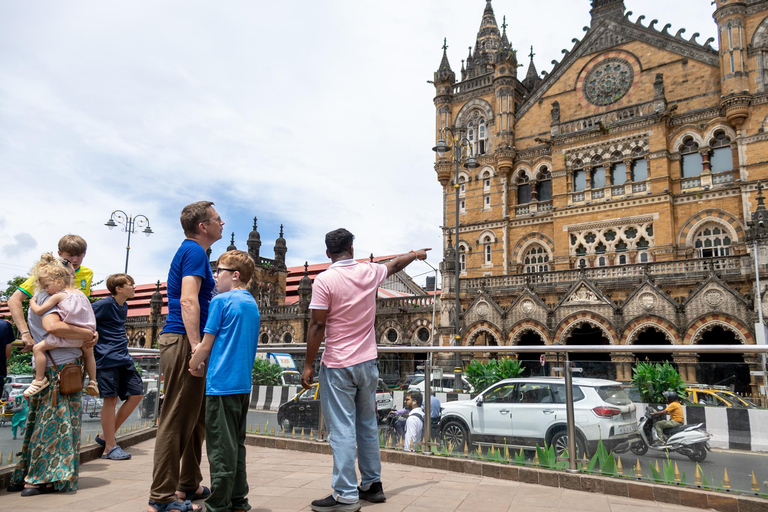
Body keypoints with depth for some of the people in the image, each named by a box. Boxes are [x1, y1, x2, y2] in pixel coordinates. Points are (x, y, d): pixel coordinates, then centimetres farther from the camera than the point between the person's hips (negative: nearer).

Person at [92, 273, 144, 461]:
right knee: (111, 399, -4)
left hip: (124, 358, 8)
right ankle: (110, 447, 6)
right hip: (107, 359, -8)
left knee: (136, 394, 5)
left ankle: (105, 436, 17)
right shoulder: (104, 304, -9)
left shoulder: (124, 307, 16)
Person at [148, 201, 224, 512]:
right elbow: (188, 302, -21)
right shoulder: (194, 252, -10)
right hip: (182, 341, -10)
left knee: (195, 419, 16)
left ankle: (189, 485, 28)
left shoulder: (191, 251, 21)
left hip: (186, 341, 10)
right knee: (177, 420, -4)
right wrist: (196, 346, -25)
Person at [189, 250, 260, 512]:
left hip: (221, 383, -7)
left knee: (221, 446, 0)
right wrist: (204, 364, 16)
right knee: (237, 443, 16)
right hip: (244, 383, 8)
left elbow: (206, 345, -8)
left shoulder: (221, 301, -10)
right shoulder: (252, 304, 12)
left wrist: (193, 367, 9)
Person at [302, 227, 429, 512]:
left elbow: (317, 326, -13)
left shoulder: (324, 280, -12)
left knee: (342, 431, -1)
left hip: (338, 367, -5)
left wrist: (308, 365, -6)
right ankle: (372, 485, 28)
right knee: (368, 426, 17)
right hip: (368, 363, 6)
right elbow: (395, 264, 22)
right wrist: (417, 254, 42)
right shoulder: (370, 272, 2)